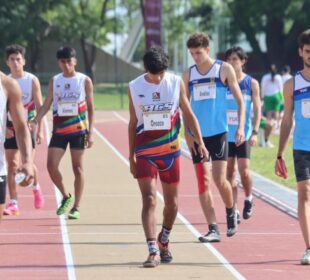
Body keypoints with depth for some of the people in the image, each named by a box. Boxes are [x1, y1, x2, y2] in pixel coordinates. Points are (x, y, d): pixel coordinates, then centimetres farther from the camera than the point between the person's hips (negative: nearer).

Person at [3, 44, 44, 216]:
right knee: (12, 166, -2)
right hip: (10, 128, 3)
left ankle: (36, 188, 23)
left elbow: (39, 107, -5)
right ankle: (13, 203, 0)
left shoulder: (32, 80, -5)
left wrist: (40, 130, -11)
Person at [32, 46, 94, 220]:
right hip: (59, 130, 3)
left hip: (78, 130, -2)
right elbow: (47, 105, 7)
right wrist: (35, 122, -8)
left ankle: (76, 208, 7)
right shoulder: (54, 81, 6)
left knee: (77, 168, 1)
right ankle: (66, 197, 16)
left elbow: (90, 108, 1)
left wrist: (90, 132, -5)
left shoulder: (85, 81, -1)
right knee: (51, 165, -7)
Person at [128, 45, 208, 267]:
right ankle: (153, 251, -15)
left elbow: (188, 114, 5)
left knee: (171, 201, 10)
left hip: (171, 151, 1)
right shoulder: (135, 87, -1)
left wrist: (200, 142, -3)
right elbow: (133, 123, 6)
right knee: (149, 200, -12)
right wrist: (131, 155, 6)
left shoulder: (176, 83, -1)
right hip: (144, 153, -1)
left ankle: (164, 242, 34)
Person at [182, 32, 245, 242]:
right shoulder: (188, 75, 9)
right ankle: (213, 229, 2)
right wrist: (187, 134, 0)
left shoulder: (224, 69, 0)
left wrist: (241, 127, -11)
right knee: (203, 182, 0)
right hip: (197, 135, 3)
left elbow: (240, 100, 1)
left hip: (219, 132, -3)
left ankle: (231, 213, 19)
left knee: (220, 179, -10)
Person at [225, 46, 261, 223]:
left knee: (244, 171, -8)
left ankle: (248, 198, 19)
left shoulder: (252, 83, 1)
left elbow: (257, 109, 1)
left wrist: (255, 132, -9)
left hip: (244, 134, -2)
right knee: (230, 172, 1)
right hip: (226, 134, 2)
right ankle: (234, 209, 6)